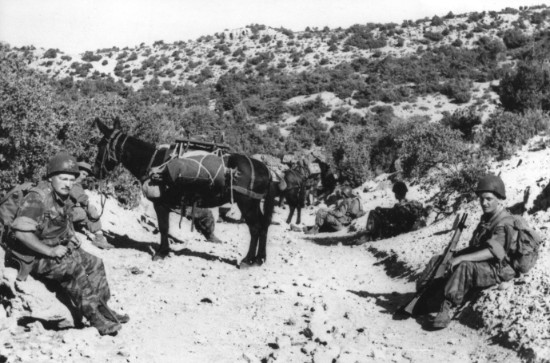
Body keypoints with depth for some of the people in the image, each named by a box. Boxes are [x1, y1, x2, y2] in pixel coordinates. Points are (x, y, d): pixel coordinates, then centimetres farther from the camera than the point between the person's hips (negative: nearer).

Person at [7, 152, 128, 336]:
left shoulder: (63, 198, 5)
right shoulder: (37, 198, -23)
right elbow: (20, 232, -33)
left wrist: (72, 238, 7)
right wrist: (50, 251, -28)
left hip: (56, 250, 9)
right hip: (34, 256, -9)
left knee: (95, 263, 2)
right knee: (75, 268, -27)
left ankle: (102, 307, 7)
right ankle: (94, 316, -22)